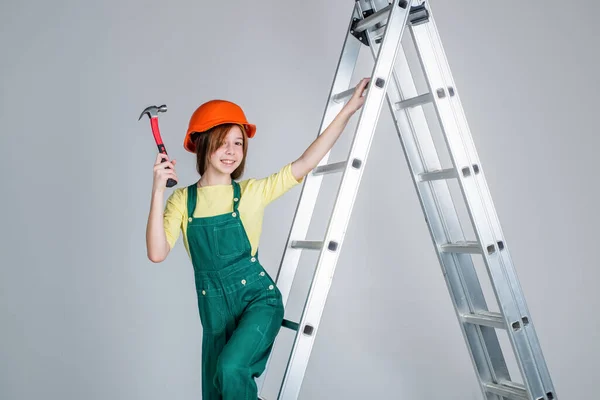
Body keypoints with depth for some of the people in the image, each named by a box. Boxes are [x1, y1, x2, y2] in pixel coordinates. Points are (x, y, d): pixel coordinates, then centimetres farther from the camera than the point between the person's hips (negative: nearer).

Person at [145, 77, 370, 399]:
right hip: (213, 308, 3)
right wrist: (158, 191, -20)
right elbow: (157, 253, -12)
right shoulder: (183, 199, -1)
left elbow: (305, 163, -9)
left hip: (258, 297, -2)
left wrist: (348, 109, -11)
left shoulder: (253, 192, -4)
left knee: (230, 368, -26)